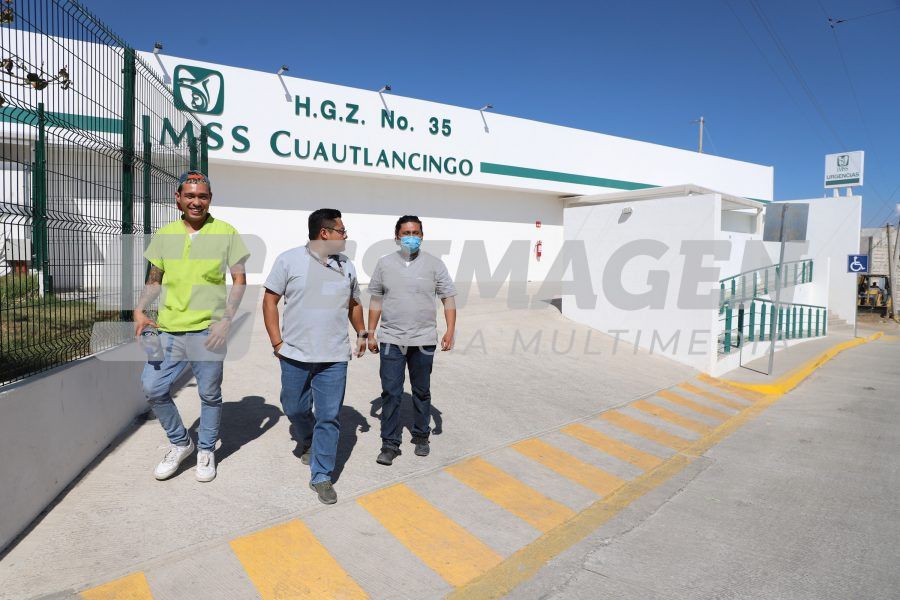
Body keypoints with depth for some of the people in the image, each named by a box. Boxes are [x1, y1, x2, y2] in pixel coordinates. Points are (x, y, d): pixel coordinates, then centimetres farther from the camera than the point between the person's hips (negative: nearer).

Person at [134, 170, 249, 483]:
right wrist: (139, 311, -2)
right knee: (153, 388, 3)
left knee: (209, 394, 7)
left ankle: (206, 450, 29)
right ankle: (180, 442, 28)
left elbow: (239, 280, 0)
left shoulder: (226, 233, 0)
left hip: (207, 330, -3)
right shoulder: (164, 234, 10)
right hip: (168, 328, 4)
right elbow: (154, 280, 15)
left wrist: (226, 319, -11)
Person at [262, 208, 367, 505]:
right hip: (295, 355, -1)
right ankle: (309, 444, 46)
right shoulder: (289, 260, -4)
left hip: (334, 358, 2)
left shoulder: (346, 266, 8)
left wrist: (361, 333, 16)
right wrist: (277, 342, -6)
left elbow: (354, 303, 21)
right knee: (295, 408, 15)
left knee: (329, 418, 1)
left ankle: (321, 476, 15)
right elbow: (270, 300, -1)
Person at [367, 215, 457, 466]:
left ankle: (421, 436, 30)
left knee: (422, 392, 13)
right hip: (391, 340, 0)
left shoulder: (434, 264, 0)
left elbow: (448, 298, 0)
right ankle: (389, 444, 13)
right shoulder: (384, 264, 3)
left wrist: (450, 331, -10)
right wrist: (371, 333, 7)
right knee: (390, 393, 1)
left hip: (424, 341, 0)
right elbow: (376, 301, 9)